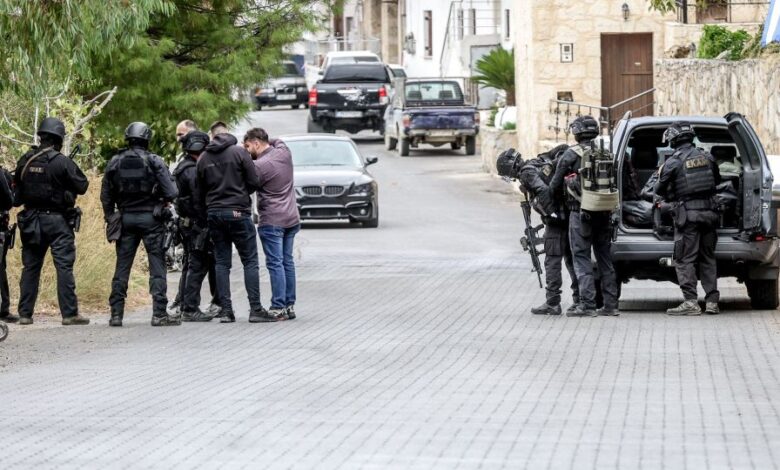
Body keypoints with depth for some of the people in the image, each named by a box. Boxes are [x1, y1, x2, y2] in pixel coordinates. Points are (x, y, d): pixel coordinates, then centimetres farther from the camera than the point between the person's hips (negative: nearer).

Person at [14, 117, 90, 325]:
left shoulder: (25, 161, 3)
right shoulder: (62, 162, -13)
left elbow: (17, 190, 12)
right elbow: (82, 186, -7)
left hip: (31, 220, 5)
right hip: (57, 221, -5)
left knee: (30, 267, 10)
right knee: (64, 266, -3)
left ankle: (25, 314, 10)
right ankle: (69, 313, -6)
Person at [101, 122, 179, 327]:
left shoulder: (115, 163, 2)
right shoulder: (154, 162, -9)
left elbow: (106, 196, 6)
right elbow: (171, 192, -12)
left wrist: (111, 218, 18)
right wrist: (164, 202, 9)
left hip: (126, 218, 3)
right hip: (151, 218, -3)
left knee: (122, 267, 8)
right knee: (157, 266, 1)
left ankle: (116, 314, 7)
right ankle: (159, 313, -4)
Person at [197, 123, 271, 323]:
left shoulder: (203, 158, 7)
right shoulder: (239, 152, -5)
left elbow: (201, 191, 10)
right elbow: (254, 182, -7)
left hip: (214, 214, 4)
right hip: (238, 212, -4)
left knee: (222, 263, 8)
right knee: (250, 261, -1)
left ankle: (226, 310, 3)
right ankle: (255, 309, -7)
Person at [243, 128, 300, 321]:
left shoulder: (259, 165, -17)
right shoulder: (284, 153, 5)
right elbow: (278, 142, 25)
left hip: (271, 221, -8)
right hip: (291, 218, 8)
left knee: (275, 264, -5)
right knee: (287, 262, 12)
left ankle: (278, 308, -7)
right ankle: (290, 305, 15)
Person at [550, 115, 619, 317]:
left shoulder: (572, 155, -7)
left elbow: (554, 186, -1)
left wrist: (560, 200, 19)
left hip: (581, 214, -5)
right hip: (604, 214, 5)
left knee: (582, 259, -1)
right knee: (605, 259, 12)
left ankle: (587, 305, -8)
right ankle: (610, 304, 12)